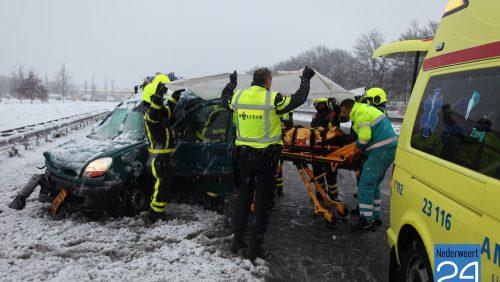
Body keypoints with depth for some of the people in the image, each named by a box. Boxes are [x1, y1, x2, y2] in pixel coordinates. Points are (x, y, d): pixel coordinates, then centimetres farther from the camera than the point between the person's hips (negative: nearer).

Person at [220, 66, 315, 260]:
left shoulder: (238, 96, 1)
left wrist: (231, 84, 38)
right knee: (263, 200, 6)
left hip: (243, 154, 5)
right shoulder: (272, 99, -13)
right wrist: (305, 79, 12)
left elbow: (224, 101, 22)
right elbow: (298, 99, -4)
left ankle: (237, 240, 25)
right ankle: (254, 247, 10)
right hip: (265, 156, -5)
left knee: (244, 195, 18)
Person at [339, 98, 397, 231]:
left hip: (381, 151, -10)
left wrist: (359, 145, 0)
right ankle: (375, 216, 26)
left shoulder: (360, 113, -10)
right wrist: (362, 146, 12)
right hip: (391, 148, 10)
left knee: (365, 185, -6)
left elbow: (364, 136, -21)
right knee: (373, 184, 19)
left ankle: (367, 221, -3)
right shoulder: (367, 109, 22)